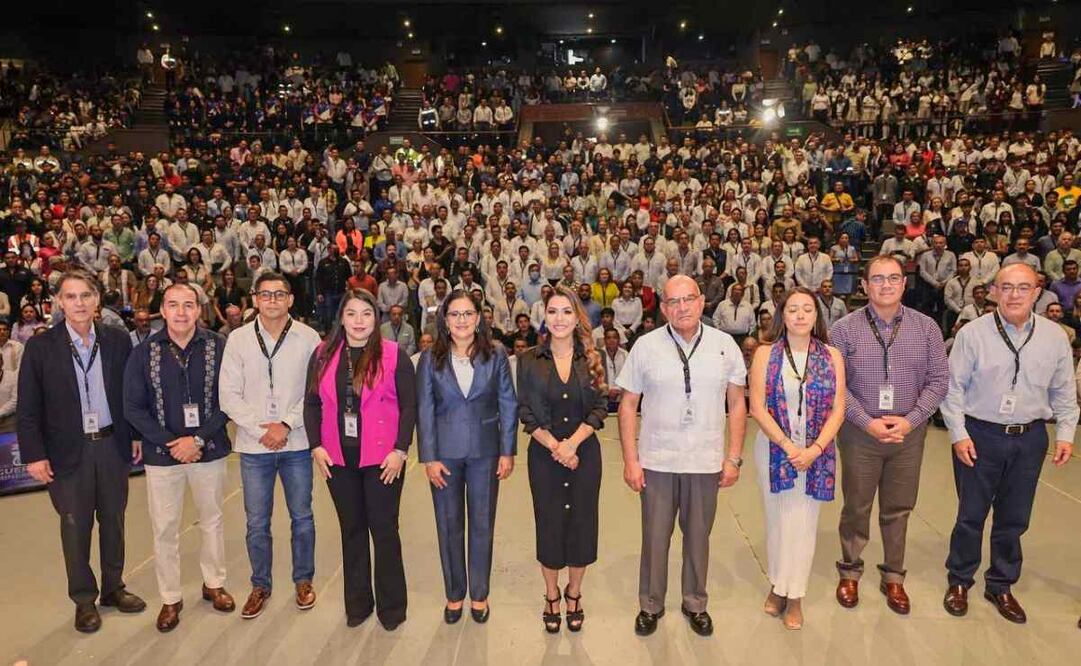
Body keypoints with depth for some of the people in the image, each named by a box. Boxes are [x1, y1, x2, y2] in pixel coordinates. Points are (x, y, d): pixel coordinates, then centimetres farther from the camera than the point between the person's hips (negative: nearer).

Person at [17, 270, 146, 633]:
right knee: (75, 527, 9)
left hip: (112, 444, 2)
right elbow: (28, 409, -4)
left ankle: (113, 586, 32)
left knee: (113, 520, 14)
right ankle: (84, 599, 25)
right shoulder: (40, 347, -6)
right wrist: (34, 454, -8)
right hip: (68, 450, -2)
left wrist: (137, 435, 3)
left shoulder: (118, 340, -1)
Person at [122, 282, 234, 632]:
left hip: (209, 450, 0)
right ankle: (170, 598, 26)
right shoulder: (144, 353, -5)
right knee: (164, 529, 9)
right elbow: (133, 408, -3)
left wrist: (198, 439, -15)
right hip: (162, 454, 0)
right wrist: (171, 443, -11)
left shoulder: (218, 347, -8)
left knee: (212, 521, 15)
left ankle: (214, 583, 34)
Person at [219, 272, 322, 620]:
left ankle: (303, 580, 30)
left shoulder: (308, 337, -5)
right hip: (254, 447, 1)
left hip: (297, 444, -1)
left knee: (302, 517, 12)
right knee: (257, 523, 11)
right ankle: (260, 585, 29)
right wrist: (260, 429, -11)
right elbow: (229, 394, -3)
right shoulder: (238, 339, -1)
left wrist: (286, 425, -13)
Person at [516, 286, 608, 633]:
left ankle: (574, 593, 30)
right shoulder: (529, 360, -1)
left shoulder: (592, 359, 1)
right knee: (549, 524, 8)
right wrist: (554, 446, -14)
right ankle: (551, 596, 29)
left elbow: (600, 408, -3)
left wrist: (572, 443, -16)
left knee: (582, 522, 7)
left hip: (585, 452, 1)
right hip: (544, 455, -1)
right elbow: (526, 413, -3)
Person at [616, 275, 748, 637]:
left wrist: (734, 458, 2)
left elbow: (737, 405, 5)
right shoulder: (645, 346, -4)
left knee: (698, 536, 15)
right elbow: (628, 405, -1)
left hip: (706, 461, 1)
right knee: (654, 537, 11)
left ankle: (695, 604, 36)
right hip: (656, 461, -1)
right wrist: (630, 460, -4)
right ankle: (650, 605, 31)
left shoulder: (725, 345, 0)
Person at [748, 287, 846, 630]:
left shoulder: (831, 356, 2)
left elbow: (838, 409, -1)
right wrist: (788, 446, -15)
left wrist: (814, 449, -13)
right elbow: (757, 407, -7)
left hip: (817, 452, 1)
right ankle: (779, 585, 25)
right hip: (775, 447, -1)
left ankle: (794, 596, 19)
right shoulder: (766, 353, -2)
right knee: (777, 519, 7)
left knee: (804, 522, 5)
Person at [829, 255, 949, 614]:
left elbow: (938, 379, 0)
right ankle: (850, 572, 29)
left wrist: (910, 420, -11)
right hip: (860, 433, -2)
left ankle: (893, 577, 31)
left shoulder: (926, 327, 0)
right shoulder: (845, 328, -6)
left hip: (908, 433, 2)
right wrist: (868, 422, -14)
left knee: (898, 508, 13)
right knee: (856, 506, 11)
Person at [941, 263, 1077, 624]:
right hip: (980, 435, -3)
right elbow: (954, 387, -7)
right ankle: (959, 581, 26)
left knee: (1014, 518, 13)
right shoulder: (973, 333, -9)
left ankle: (1001, 585, 31)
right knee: (971, 514, 8)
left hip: (1030, 437, 3)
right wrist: (958, 434, -9)